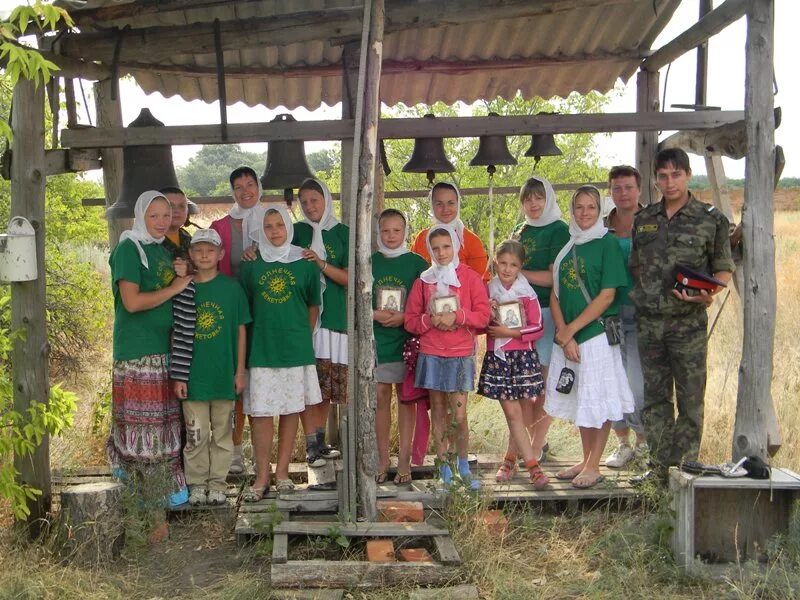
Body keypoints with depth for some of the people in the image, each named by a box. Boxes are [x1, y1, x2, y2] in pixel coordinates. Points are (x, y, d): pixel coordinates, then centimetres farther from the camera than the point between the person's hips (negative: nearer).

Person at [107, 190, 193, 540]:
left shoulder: (163, 250, 16)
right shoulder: (128, 249, -8)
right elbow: (132, 302, -18)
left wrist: (183, 275, 4)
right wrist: (175, 287, -10)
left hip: (165, 350, 8)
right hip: (138, 353, -8)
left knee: (165, 427, 10)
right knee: (147, 431, -4)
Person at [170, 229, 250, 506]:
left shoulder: (232, 288, -1)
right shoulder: (183, 289, 0)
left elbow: (241, 330, 3)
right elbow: (176, 335, 2)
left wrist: (240, 371, 1)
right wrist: (177, 375, -1)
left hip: (224, 373, 0)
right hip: (193, 375, 0)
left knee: (222, 433, 9)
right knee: (195, 434, 5)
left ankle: (217, 483, 21)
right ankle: (196, 483, 18)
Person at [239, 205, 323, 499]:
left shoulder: (305, 263, 4)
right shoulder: (250, 264, 4)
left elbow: (314, 305, 12)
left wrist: (303, 335, 7)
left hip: (296, 348, 1)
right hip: (261, 349, -1)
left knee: (291, 409, 7)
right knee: (261, 412, -2)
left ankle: (282, 471, 18)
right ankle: (262, 477, 7)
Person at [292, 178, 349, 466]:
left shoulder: (343, 234, 7)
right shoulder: (297, 232, 9)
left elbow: (350, 278, 1)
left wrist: (321, 263, -13)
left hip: (333, 316, 1)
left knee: (328, 383, 6)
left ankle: (320, 441, 19)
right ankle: (311, 445, 0)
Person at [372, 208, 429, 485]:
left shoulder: (416, 262, 1)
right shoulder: (370, 262, 6)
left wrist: (404, 318, -15)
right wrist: (376, 314, -11)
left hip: (406, 338, -1)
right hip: (376, 337, 2)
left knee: (406, 397, 4)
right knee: (381, 396, 5)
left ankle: (404, 459, 11)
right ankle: (383, 458, 15)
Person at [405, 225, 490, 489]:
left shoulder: (470, 277, 2)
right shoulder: (424, 280, 8)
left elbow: (483, 316, -3)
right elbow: (410, 320, 6)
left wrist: (457, 316, -16)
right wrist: (430, 320, -12)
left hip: (461, 355, -2)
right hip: (431, 355, 2)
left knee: (459, 415, -6)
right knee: (438, 411, 7)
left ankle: (463, 466, 12)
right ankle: (444, 467, 15)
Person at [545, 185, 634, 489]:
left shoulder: (608, 244, -6)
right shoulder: (565, 246, 10)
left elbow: (607, 296, -12)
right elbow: (555, 294, 7)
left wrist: (571, 329, -13)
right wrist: (564, 335, -6)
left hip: (597, 333, -6)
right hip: (567, 337, 6)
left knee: (598, 401, 0)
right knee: (580, 399, 13)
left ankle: (593, 466, 9)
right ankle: (585, 461, 25)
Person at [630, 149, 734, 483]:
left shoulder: (711, 220, -1)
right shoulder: (643, 219, 10)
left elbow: (724, 270, 2)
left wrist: (706, 293, -16)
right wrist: (642, 293, 3)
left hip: (688, 322, -4)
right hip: (649, 321, 4)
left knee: (690, 398, 1)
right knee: (654, 396, 9)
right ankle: (660, 466, 18)